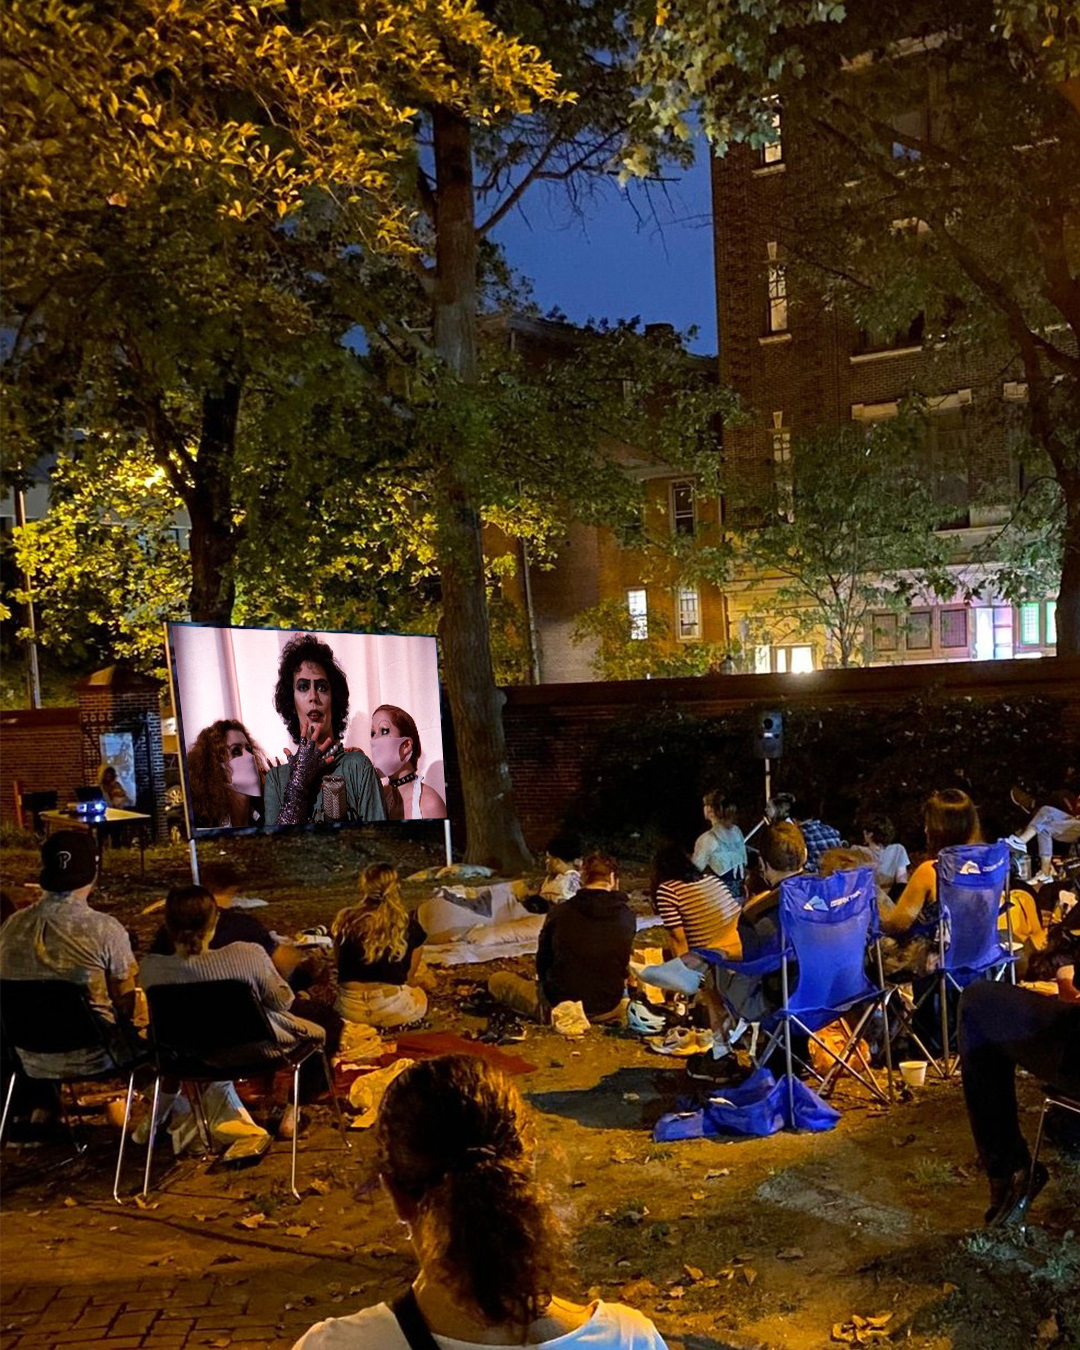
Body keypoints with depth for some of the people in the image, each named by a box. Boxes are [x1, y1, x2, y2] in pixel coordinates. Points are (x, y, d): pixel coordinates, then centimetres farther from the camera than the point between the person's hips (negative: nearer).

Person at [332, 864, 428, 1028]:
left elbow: (340, 962, 8)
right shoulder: (409, 926, -9)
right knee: (420, 996, 34)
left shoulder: (345, 920, -6)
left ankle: (360, 1024, 18)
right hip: (393, 1009, -2)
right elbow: (410, 975, 1)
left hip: (351, 1009, 2)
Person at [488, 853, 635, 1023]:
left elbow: (542, 964, 3)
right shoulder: (627, 916, -6)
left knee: (497, 980, 14)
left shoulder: (560, 912, -10)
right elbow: (623, 965, 9)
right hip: (606, 1011, 4)